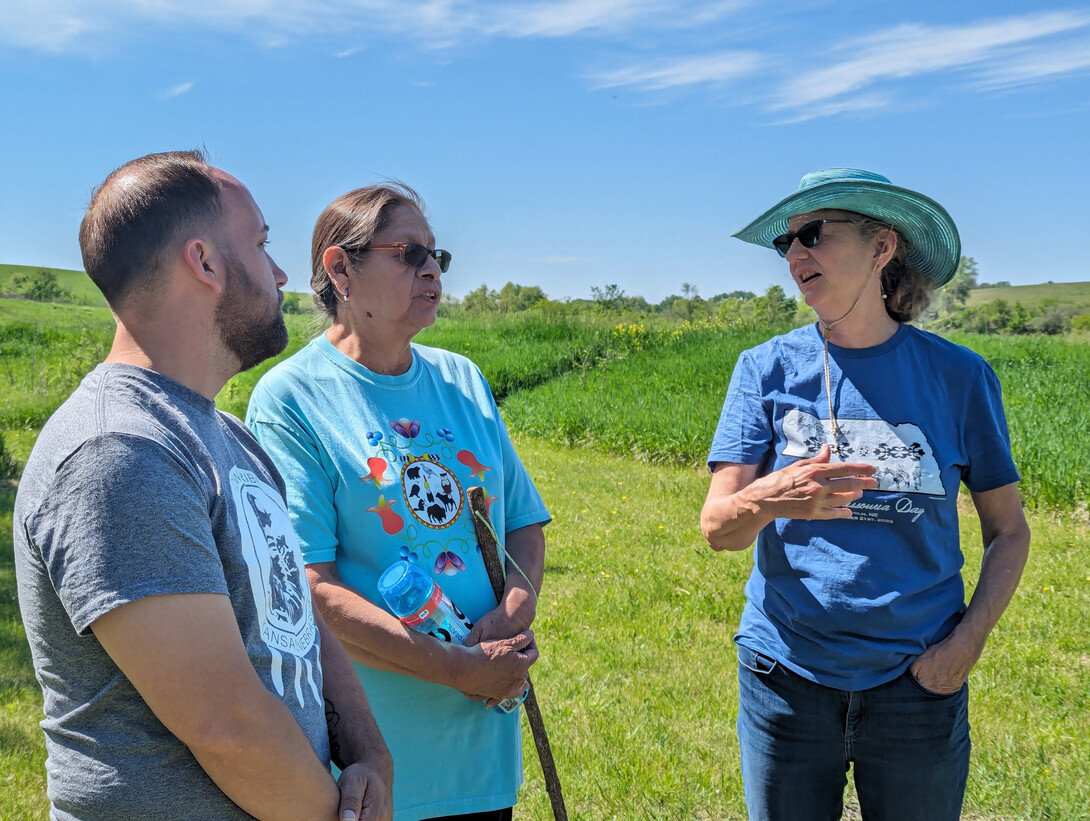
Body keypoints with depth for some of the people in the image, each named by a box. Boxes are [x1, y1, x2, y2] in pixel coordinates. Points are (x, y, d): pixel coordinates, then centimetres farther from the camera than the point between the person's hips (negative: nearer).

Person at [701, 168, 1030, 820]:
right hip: (788, 673, 0)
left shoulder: (959, 375, -3)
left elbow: (1009, 529, 5)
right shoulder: (768, 369, -3)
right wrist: (768, 499, -30)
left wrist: (968, 642, -8)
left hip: (917, 682, 0)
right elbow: (716, 528, -8)